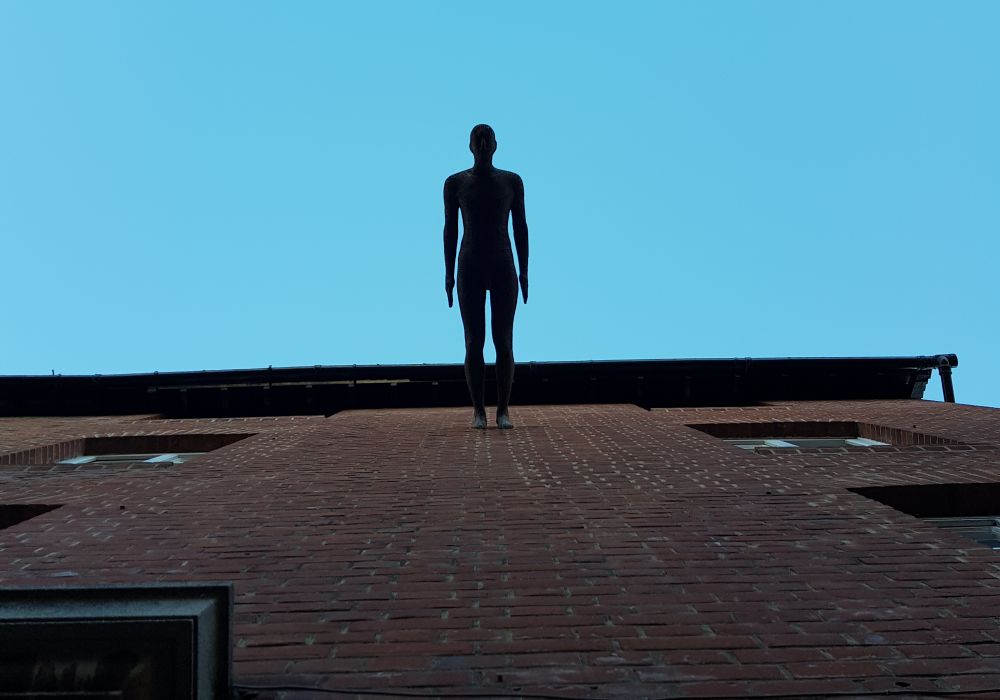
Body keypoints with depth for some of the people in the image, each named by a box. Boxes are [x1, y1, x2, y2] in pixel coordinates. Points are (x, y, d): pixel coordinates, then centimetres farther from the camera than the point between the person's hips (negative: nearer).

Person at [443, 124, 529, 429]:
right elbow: (450, 230, 4)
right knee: (474, 342, -2)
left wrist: (524, 271, 1)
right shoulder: (455, 182, 4)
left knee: (504, 341, -3)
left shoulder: (512, 181, 6)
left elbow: (521, 227, 6)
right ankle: (478, 410, 10)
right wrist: (449, 274, 0)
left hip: (504, 269, 1)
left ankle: (503, 409, 10)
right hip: (470, 270, 0)